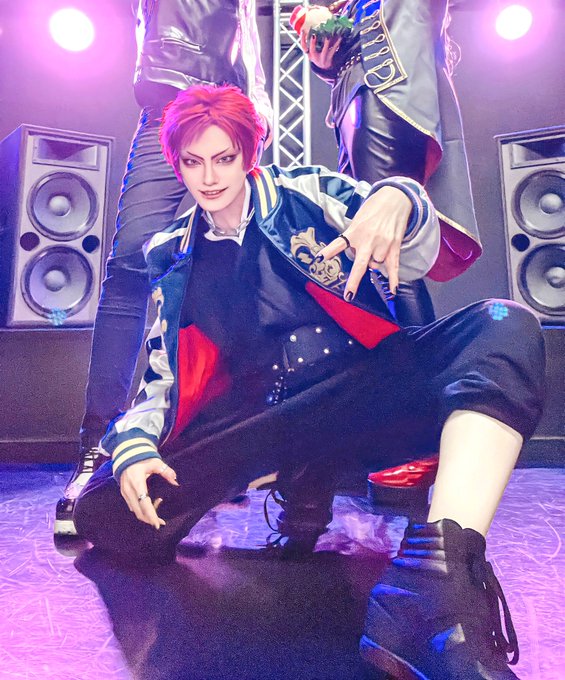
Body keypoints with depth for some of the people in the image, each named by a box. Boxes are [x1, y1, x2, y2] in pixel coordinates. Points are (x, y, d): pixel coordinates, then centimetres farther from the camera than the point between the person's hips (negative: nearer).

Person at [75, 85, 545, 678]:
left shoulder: (308, 193, 14)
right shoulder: (175, 259, 19)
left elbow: (415, 261, 6)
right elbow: (158, 378, 17)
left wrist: (397, 200, -17)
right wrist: (133, 447, -3)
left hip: (366, 388, -1)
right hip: (258, 424, 2)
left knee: (505, 327, -28)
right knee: (102, 511, -19)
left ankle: (434, 586, -42)